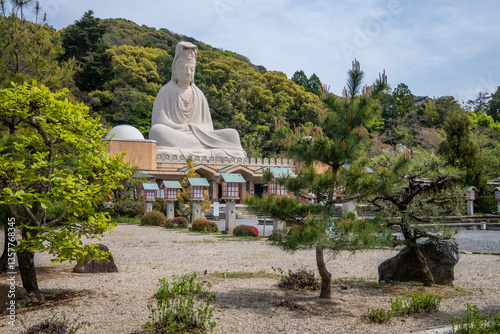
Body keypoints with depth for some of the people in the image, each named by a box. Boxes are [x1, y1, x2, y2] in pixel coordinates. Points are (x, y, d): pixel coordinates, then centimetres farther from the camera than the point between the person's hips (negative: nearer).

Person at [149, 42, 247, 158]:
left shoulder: (198, 94, 18)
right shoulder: (166, 92, 8)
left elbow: (207, 125, 15)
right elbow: (158, 122, -3)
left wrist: (197, 130, -9)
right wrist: (187, 129, -14)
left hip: (198, 136, 3)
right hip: (172, 139, -3)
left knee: (232, 135, -17)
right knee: (156, 131, -38)